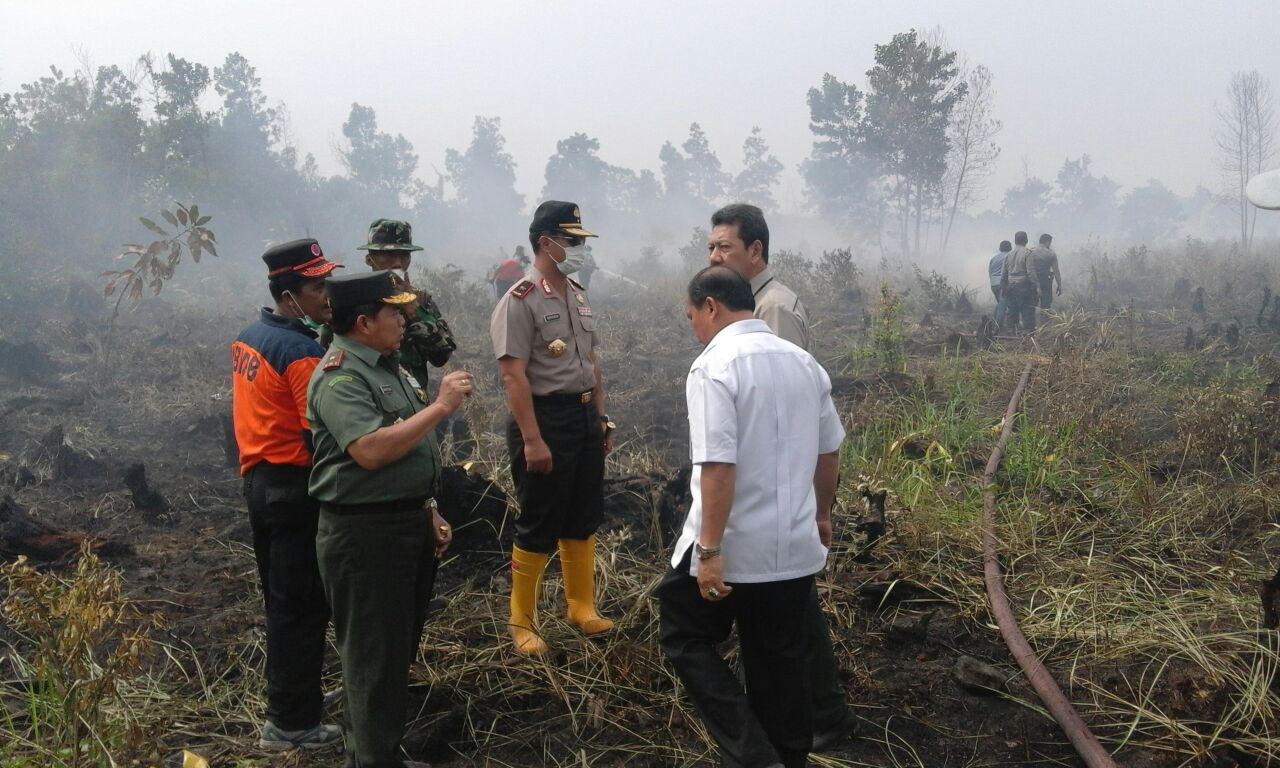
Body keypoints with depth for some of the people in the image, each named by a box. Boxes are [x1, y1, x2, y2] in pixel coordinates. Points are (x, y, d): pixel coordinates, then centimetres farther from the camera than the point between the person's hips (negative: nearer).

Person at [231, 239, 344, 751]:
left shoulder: (248, 338, 8)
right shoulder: (302, 353, -20)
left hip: (258, 478, 9)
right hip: (295, 488, -9)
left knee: (281, 598, 20)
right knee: (302, 606, 1)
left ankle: (291, 694, 34)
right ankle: (291, 723, 9)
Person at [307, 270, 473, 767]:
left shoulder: (386, 365, 13)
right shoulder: (340, 377, -17)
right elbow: (371, 451, -30)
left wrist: (428, 512, 16)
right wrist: (441, 406, -25)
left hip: (408, 524, 10)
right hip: (365, 534, -10)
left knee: (399, 648, 20)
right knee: (374, 657, 0)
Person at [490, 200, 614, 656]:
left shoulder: (578, 297, 12)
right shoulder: (520, 301, -15)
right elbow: (513, 375, -19)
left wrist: (601, 417, 16)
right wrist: (532, 440, -23)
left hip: (585, 416, 8)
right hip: (545, 418, -8)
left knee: (584, 519, 15)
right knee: (539, 527, -1)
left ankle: (582, 607, 29)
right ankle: (522, 622, 13)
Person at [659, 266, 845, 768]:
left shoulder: (715, 365, -16)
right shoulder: (803, 361, 7)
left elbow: (718, 466, -23)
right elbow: (829, 449, 14)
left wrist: (709, 549, -21)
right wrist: (821, 515, 28)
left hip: (732, 546, -7)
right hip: (795, 545, 7)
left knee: (684, 637, 11)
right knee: (780, 661, 16)